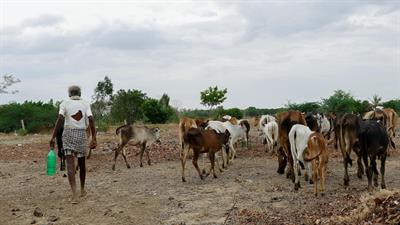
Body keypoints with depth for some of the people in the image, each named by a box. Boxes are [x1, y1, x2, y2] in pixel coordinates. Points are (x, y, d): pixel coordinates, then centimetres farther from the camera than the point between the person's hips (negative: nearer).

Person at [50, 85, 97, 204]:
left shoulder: (64, 103, 3)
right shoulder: (86, 104, 5)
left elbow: (60, 119, -11)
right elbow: (91, 119, -8)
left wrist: (53, 137, -12)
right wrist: (94, 138, -9)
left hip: (68, 134, -1)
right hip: (81, 134, 1)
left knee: (70, 164, -6)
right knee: (82, 163, 18)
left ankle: (75, 194, -19)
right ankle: (82, 190, 34)